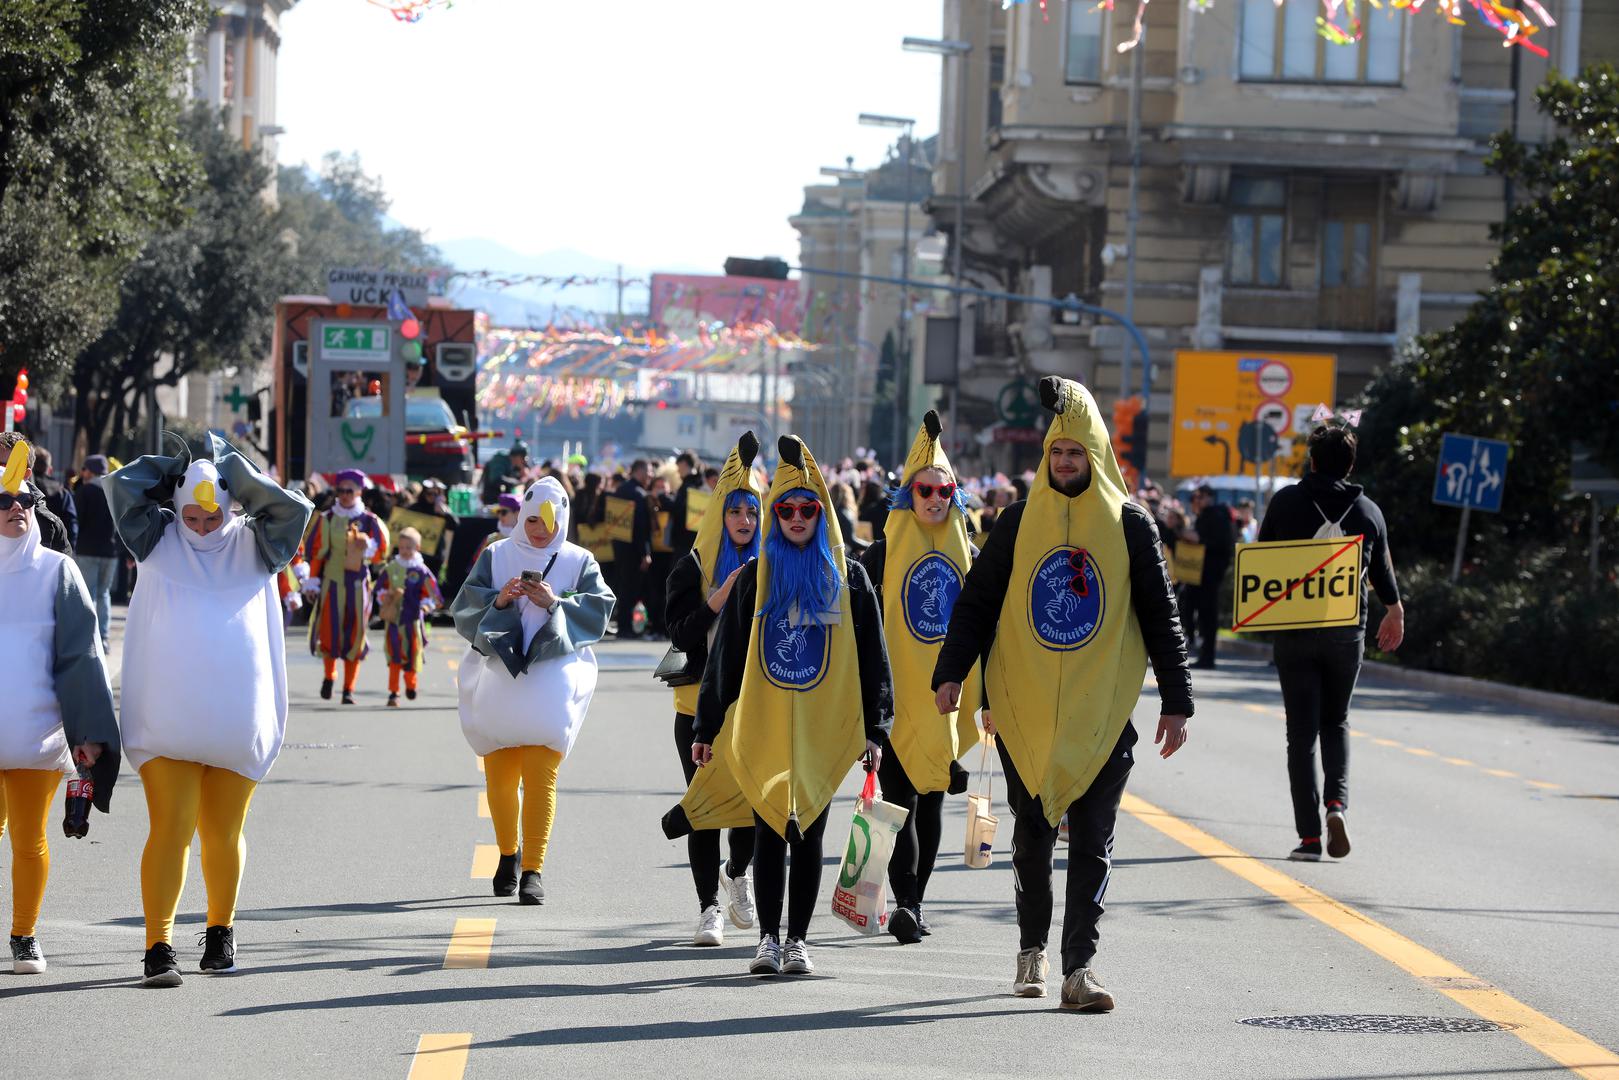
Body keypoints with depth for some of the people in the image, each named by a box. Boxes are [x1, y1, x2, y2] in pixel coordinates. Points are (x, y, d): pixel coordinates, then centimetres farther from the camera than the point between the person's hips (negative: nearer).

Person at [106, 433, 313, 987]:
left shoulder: (252, 545, 11)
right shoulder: (158, 540, 10)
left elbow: (294, 509, -4)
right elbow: (123, 486, 0)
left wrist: (233, 468, 0)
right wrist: (179, 466, 9)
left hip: (237, 721, 1)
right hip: (166, 718, -1)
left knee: (224, 833, 8)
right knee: (169, 829, -10)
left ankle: (221, 930, 27)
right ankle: (158, 946, -11)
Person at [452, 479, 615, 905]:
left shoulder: (579, 562, 10)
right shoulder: (496, 556, 12)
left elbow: (599, 609, -2)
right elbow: (463, 607, 5)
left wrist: (555, 604, -15)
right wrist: (498, 600, -13)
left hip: (553, 676, -2)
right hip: (499, 676, 2)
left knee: (541, 775, -12)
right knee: (499, 776, 4)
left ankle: (533, 869, -11)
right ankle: (508, 853, 27)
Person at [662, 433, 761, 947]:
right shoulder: (692, 568, 2)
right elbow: (681, 634, -8)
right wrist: (721, 596, -20)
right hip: (701, 702, -1)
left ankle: (737, 874, 27)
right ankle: (709, 908, 6)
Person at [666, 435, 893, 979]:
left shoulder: (848, 578, 5)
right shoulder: (754, 577, 7)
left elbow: (872, 655, 5)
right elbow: (725, 655, 9)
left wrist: (874, 729, -1)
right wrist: (707, 728, 6)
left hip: (824, 729, -1)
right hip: (761, 727, 1)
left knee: (808, 834, 3)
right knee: (769, 833, 0)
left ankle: (798, 939, 8)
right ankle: (769, 938, 5)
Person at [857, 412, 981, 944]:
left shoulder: (967, 555, 11)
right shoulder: (884, 552, 0)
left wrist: (989, 696, 11)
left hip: (949, 696, 4)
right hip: (898, 695, -4)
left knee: (931, 800, 8)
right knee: (900, 798, -12)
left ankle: (914, 901, 16)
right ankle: (906, 903, -18)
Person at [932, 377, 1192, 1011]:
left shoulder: (1129, 525, 2)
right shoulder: (1019, 522, 6)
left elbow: (1160, 618, 4)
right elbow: (978, 600, 8)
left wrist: (1176, 702, 0)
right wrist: (952, 672, -3)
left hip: (1102, 714, -1)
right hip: (1025, 709, 2)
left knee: (1093, 841, -4)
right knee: (1032, 835, 9)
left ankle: (1079, 967, -5)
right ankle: (1032, 948, 26)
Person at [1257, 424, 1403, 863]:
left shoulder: (1286, 501, -2)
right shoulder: (1368, 511, 4)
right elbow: (1382, 568, 17)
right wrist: (1395, 610, 35)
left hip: (1295, 631, -2)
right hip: (1347, 632, 2)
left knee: (1302, 731, 2)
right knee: (1335, 723, 18)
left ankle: (1309, 834, -3)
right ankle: (1337, 802, -6)